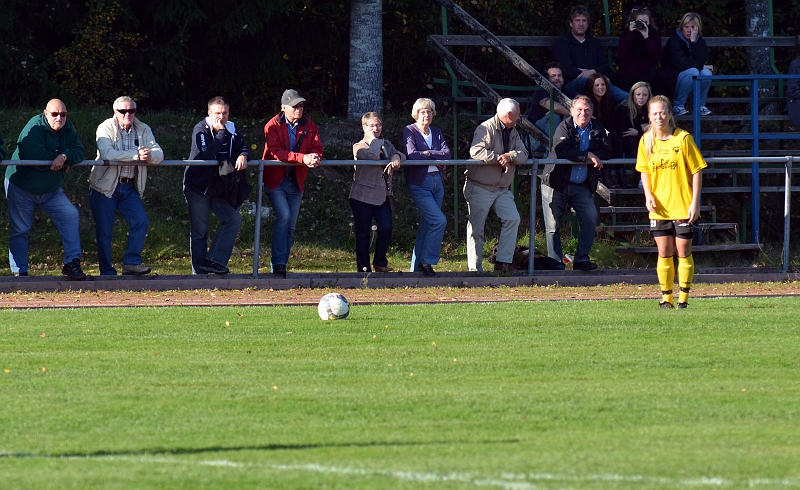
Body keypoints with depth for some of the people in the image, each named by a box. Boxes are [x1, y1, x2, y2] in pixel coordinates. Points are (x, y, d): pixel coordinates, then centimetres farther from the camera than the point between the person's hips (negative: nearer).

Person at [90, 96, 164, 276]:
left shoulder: (143, 130, 5)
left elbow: (159, 154, -7)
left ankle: (131, 263, -3)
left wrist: (150, 155, -31)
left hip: (130, 187, 4)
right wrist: (137, 155, -30)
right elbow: (107, 154, -27)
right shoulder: (106, 128, -9)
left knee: (141, 222, -10)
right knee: (104, 230, -1)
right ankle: (107, 271, 6)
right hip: (105, 186, -4)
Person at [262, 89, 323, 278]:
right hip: (276, 179, -5)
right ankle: (278, 263, -19)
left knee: (290, 225, 6)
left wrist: (315, 158, -27)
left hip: (296, 181, 5)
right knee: (284, 215, -22)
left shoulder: (309, 126, 4)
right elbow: (276, 152, -22)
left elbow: (317, 148, -1)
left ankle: (281, 266, 13)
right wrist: (303, 158, -32)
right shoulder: (273, 126, -10)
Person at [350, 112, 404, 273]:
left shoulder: (386, 145, 17)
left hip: (382, 196, 4)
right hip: (362, 195, -4)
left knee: (386, 228, -13)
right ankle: (364, 269, 5)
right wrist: (374, 140, -8)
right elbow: (373, 155, -21)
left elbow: (401, 155, 0)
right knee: (363, 234, -1)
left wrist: (396, 157, -21)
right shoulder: (359, 147, 0)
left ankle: (380, 262, 5)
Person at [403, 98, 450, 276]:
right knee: (439, 220, -18)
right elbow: (412, 154, -17)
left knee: (427, 225, 7)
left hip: (437, 181, 6)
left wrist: (427, 153, -13)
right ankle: (426, 261, -8)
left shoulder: (436, 133, 14)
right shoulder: (409, 131, -3)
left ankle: (417, 267, 13)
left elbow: (447, 153, 0)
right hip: (419, 184, -6)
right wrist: (436, 159, -9)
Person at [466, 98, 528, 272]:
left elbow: (523, 154, 0)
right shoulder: (486, 128, -12)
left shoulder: (513, 132, 12)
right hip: (480, 188, -6)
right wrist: (499, 158, -26)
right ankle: (475, 269, 3)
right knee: (476, 228, -2)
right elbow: (476, 151, -26)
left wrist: (510, 156, -21)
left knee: (512, 218, -11)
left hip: (502, 189, 6)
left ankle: (503, 261, -8)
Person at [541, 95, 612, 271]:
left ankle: (581, 259, 0)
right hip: (557, 184, -3)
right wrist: (588, 156, -23)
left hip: (582, 186, 3)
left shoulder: (598, 129, 6)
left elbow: (607, 152, -5)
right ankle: (555, 262, 7)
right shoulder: (564, 127, -8)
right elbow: (562, 151, -24)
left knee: (590, 217, -9)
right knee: (553, 224, -2)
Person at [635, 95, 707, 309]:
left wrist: (695, 203, -10)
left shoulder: (683, 138, -9)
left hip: (683, 208, -3)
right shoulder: (646, 141, 3)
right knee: (664, 253, 5)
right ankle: (666, 297, 12)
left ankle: (683, 297, 9)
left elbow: (697, 171, -6)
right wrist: (648, 194, -4)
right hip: (659, 208, 3)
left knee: (683, 253, 1)